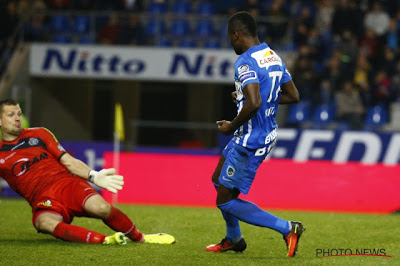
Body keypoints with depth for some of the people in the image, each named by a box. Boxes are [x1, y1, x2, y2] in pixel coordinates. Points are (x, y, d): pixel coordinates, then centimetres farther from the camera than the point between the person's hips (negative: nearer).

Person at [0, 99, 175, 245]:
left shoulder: (39, 134, 16)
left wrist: (93, 176, -3)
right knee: (46, 224, -39)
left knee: (100, 208, -29)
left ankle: (140, 238, -6)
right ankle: (106, 240, -38)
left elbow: (68, 161, 13)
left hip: (68, 183, 2)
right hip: (42, 201, -1)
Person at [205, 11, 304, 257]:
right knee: (219, 180, 26)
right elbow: (293, 96, 13)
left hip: (250, 140, -10)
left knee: (225, 201, -2)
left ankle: (287, 228, -8)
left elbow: (254, 103, -33)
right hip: (268, 134, 10)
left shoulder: (246, 62, -21)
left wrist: (231, 127, -16)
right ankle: (233, 239, 40)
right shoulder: (274, 57, 7)